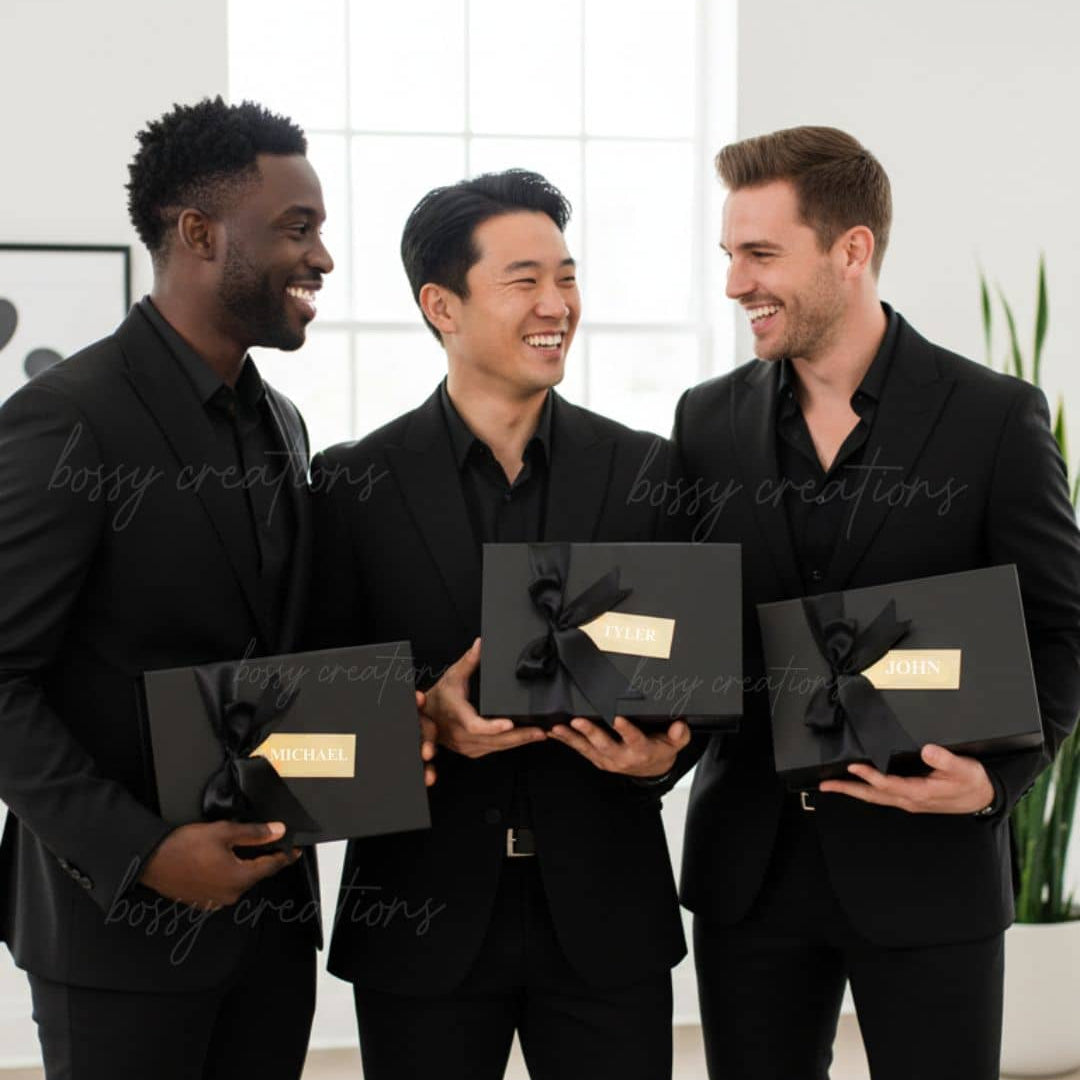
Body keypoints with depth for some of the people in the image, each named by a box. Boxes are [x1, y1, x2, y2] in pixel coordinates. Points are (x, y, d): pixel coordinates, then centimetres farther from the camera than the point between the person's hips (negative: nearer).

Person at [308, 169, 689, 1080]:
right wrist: (426, 717, -17)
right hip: (425, 922, -1)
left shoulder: (647, 472, 4)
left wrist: (664, 748, -13)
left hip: (603, 911, 1)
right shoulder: (353, 484, 0)